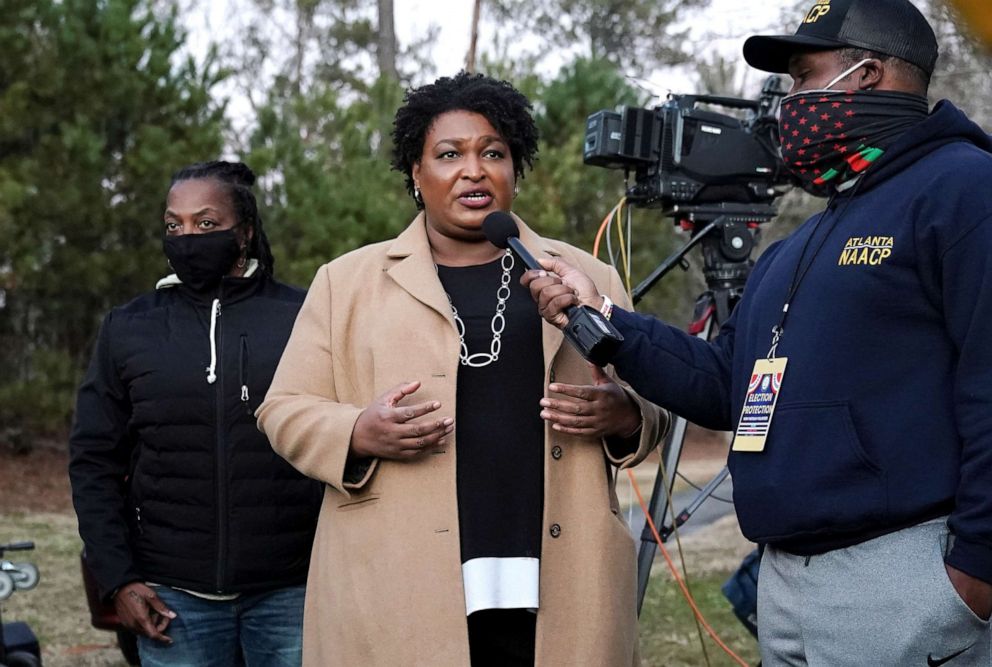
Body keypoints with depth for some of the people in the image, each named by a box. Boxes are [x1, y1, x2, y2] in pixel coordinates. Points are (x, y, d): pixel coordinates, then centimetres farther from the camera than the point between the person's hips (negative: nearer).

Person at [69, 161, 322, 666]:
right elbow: (94, 463, 8)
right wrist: (118, 580, 0)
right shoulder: (127, 329, 8)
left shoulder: (303, 318, 2)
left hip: (289, 591, -1)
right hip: (174, 598, 2)